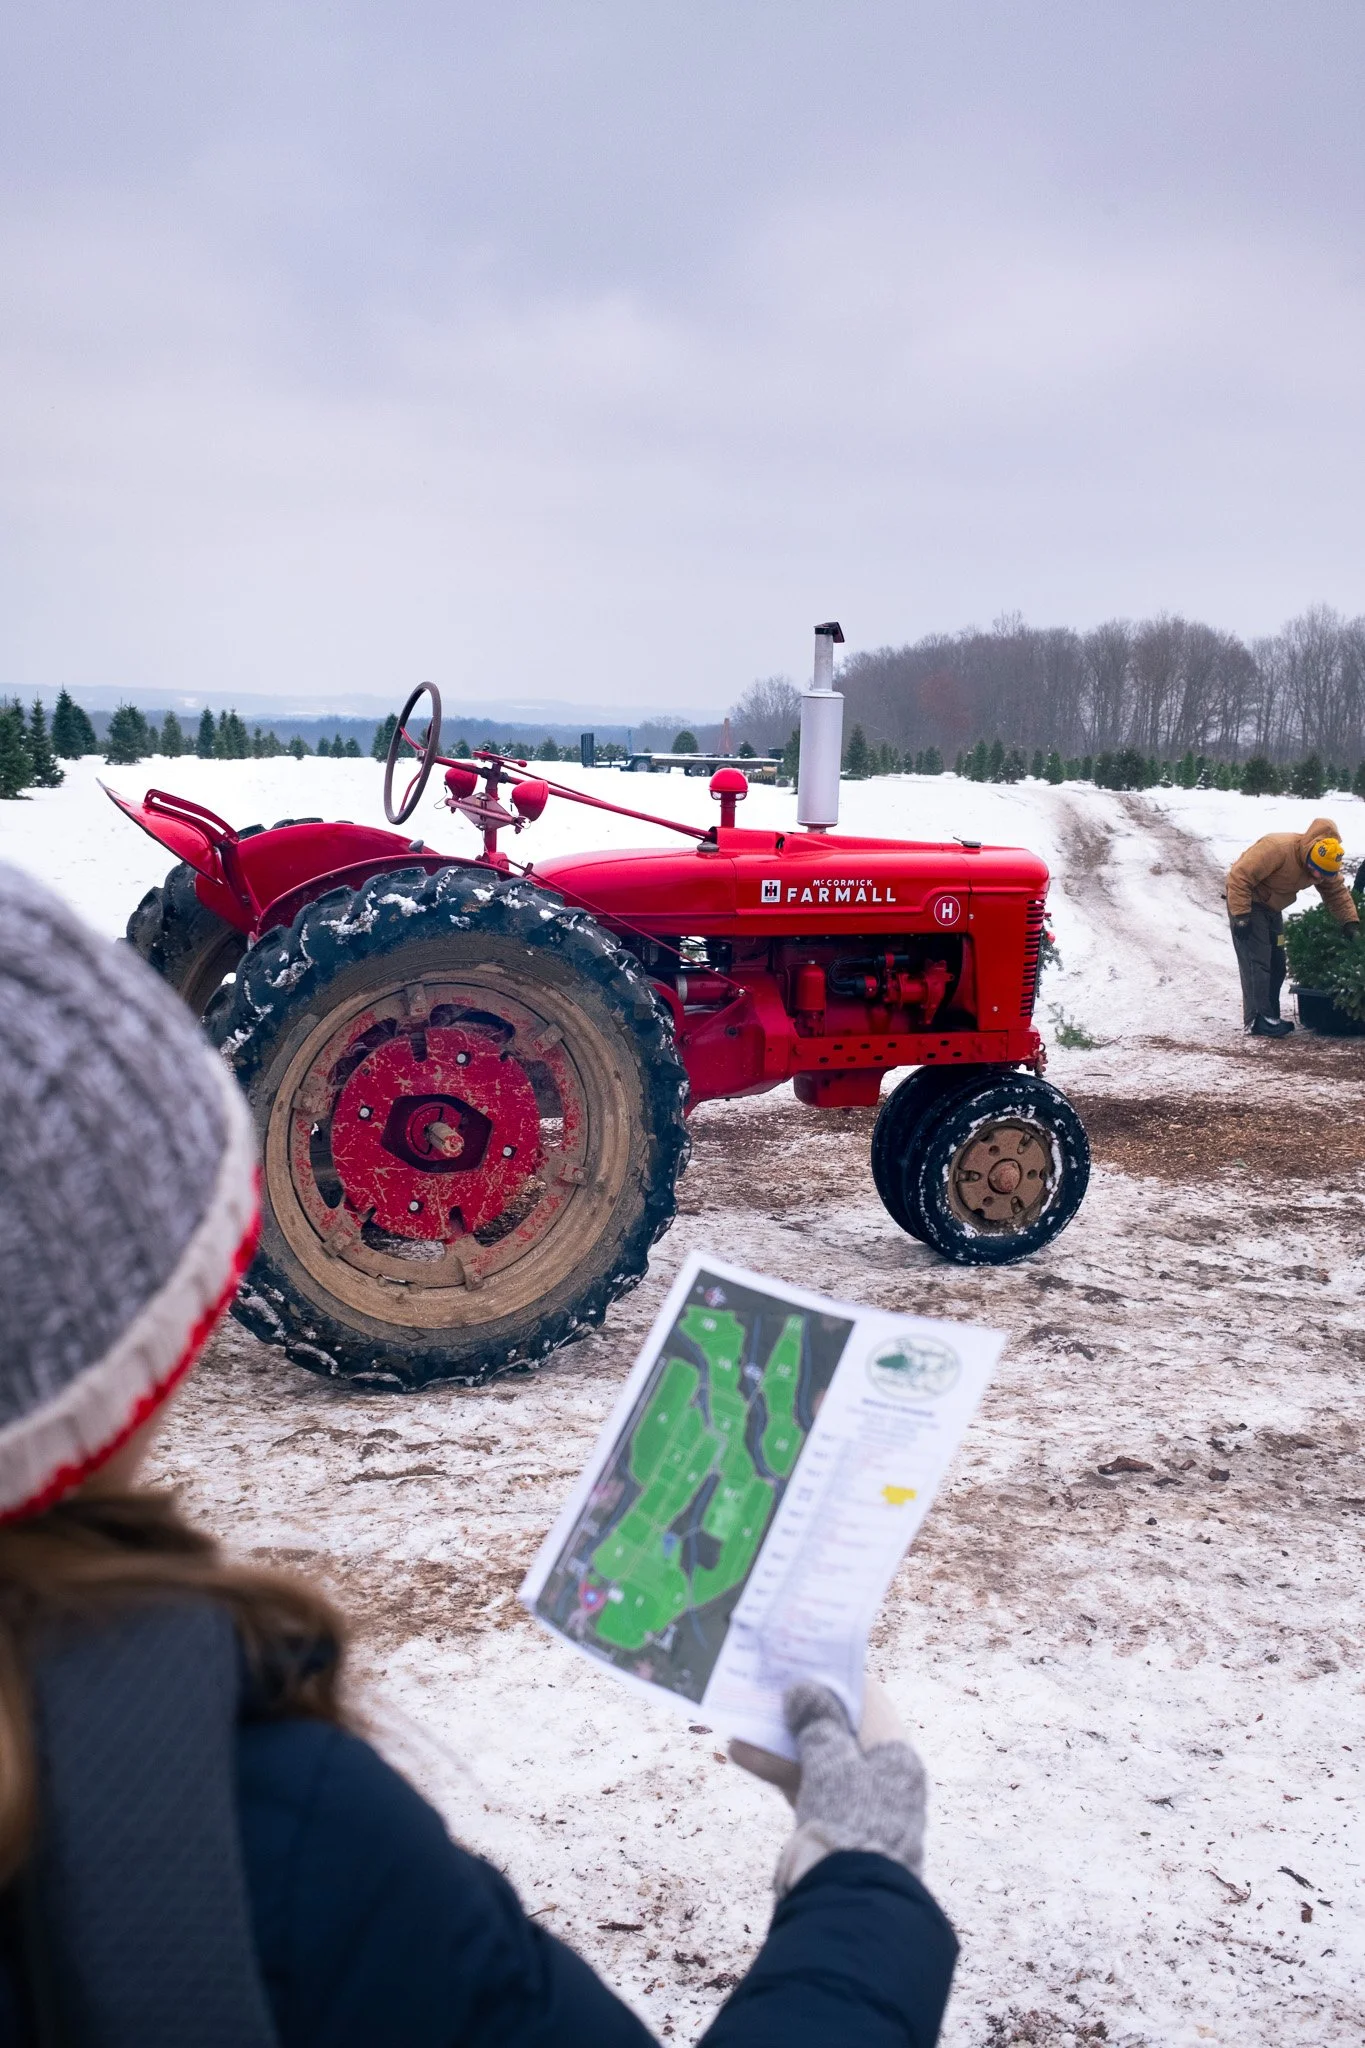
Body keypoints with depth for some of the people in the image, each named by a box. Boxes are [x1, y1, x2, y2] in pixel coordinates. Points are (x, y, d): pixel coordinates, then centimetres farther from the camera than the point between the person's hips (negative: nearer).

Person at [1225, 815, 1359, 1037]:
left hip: (1271, 908, 8)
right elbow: (1239, 877, -31)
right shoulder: (1276, 849, -33)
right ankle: (1258, 1021, -16)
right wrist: (1240, 916, -31)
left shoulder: (1325, 865, -8)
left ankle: (1270, 1017, 16)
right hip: (1249, 903, -8)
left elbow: (1337, 892, 5)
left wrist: (1350, 923, -8)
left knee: (1276, 964, 9)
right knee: (1257, 962, -15)